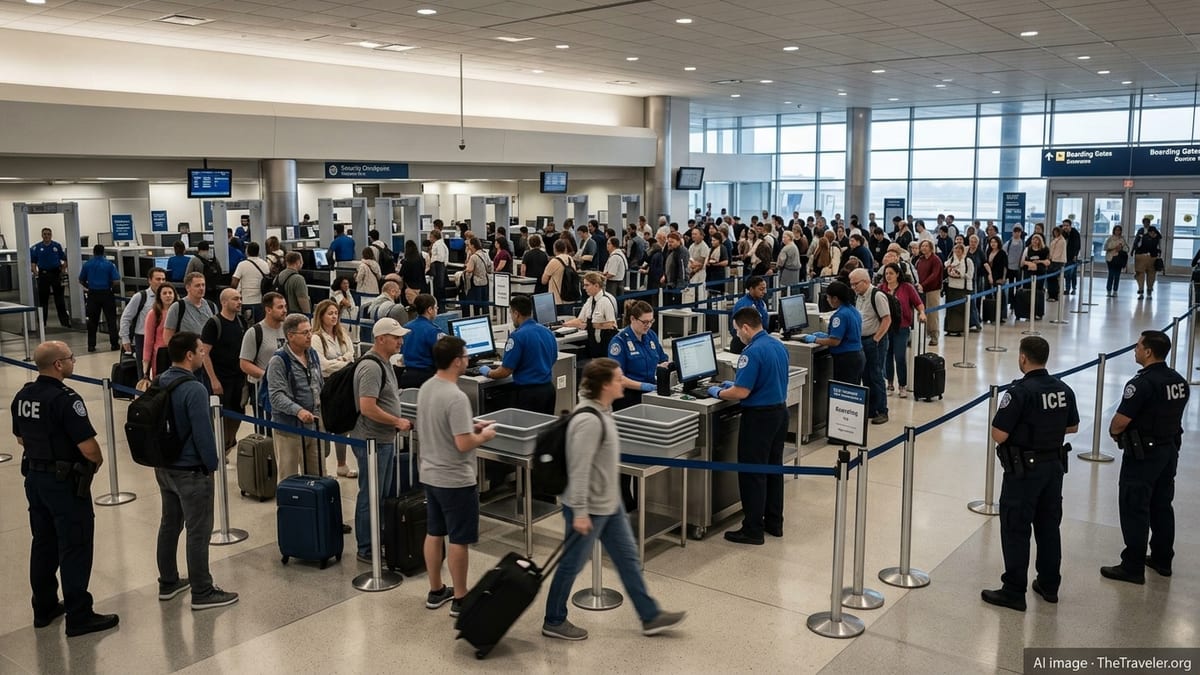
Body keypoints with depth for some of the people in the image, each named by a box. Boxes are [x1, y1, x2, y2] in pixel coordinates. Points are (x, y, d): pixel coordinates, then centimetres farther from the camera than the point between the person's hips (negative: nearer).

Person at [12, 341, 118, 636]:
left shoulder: (23, 396, 3)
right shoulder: (65, 399, -22)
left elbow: (21, 438, 16)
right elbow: (89, 448, -24)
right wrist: (97, 460, -4)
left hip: (34, 477, 8)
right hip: (66, 481, -8)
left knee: (42, 544, 18)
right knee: (75, 548, 0)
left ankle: (44, 607, 30)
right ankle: (78, 617, 6)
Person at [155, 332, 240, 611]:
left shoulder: (160, 383, 3)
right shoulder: (194, 390, -24)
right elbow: (203, 432, -23)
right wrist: (212, 464, -9)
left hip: (164, 467, 9)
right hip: (190, 471, -9)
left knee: (169, 524, 20)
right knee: (198, 532, 1)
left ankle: (168, 583, 33)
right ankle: (202, 593, 9)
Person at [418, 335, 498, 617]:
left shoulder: (426, 388, 3)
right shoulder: (456, 397, -25)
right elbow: (463, 444, -27)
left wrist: (472, 425, 13)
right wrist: (484, 436, -8)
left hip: (430, 475, 9)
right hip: (456, 480, -9)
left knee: (434, 533, 17)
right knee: (458, 540, 4)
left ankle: (436, 591, 30)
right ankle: (460, 599, 15)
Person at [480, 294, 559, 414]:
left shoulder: (518, 336, -15)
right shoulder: (548, 332, 6)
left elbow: (505, 372, -13)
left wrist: (487, 372, 7)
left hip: (528, 392, -7)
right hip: (548, 389, 7)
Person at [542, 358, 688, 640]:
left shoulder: (603, 411, 5)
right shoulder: (589, 421, -26)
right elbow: (579, 469, -27)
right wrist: (579, 512, -25)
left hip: (610, 505, 10)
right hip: (589, 509, -10)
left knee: (628, 558, 15)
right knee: (572, 565, 8)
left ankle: (650, 617, 27)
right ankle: (553, 622, 26)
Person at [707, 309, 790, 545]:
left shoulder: (752, 352, -21)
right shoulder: (779, 345, 7)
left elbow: (741, 392, -23)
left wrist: (718, 392, -4)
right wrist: (734, 384, 20)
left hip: (759, 416, -9)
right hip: (780, 411, 9)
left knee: (752, 473, 0)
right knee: (774, 468, 16)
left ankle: (753, 529, 5)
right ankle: (774, 522, 26)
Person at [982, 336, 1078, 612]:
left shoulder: (1020, 392, -21)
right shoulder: (1063, 389, 1)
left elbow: (999, 435, -22)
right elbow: (1072, 426, 14)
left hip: (1024, 469, -7)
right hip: (1054, 465, 7)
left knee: (1016, 530, 2)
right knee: (1049, 526, 18)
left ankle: (1014, 591, 8)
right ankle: (1049, 585, 29)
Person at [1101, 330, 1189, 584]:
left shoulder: (1142, 383, -23)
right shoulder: (1179, 381, 4)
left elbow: (1120, 421, -22)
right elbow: (1171, 415, 12)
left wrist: (1114, 432, -2)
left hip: (1143, 454, -8)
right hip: (1170, 449, 8)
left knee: (1135, 510, 0)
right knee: (1162, 506, 19)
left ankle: (1133, 567, 5)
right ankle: (1162, 559, 30)